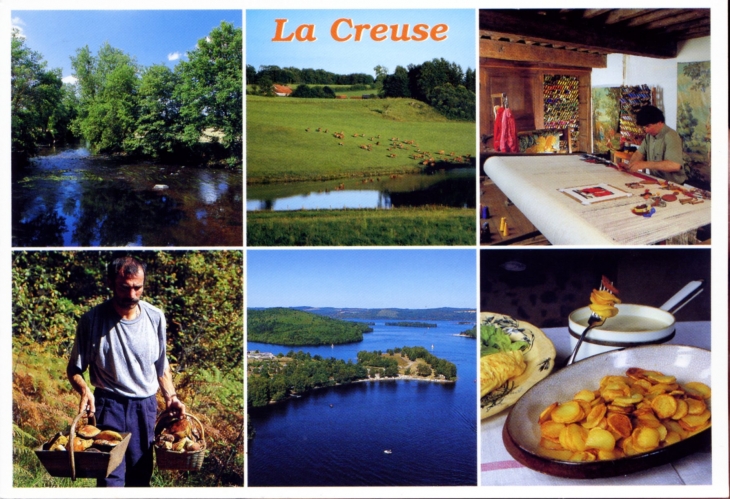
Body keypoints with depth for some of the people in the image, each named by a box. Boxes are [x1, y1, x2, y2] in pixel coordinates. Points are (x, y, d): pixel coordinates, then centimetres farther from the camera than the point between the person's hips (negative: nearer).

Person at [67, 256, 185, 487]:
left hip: (146, 406, 3)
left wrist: (171, 396, 0)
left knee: (141, 474, 11)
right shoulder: (92, 320, -9)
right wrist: (84, 390, -20)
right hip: (109, 405, -3)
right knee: (111, 477, -7)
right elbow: (74, 368, -1)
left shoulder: (155, 317, 0)